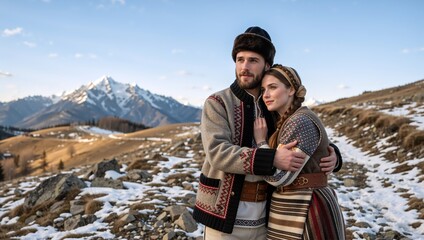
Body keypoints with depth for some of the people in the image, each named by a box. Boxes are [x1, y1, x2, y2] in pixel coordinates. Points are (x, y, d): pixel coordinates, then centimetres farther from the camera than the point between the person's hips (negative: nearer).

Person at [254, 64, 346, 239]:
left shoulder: (301, 122, -19)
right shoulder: (287, 121, 10)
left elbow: (279, 176, -22)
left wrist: (260, 140, -13)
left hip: (307, 210, -9)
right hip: (293, 207, 9)